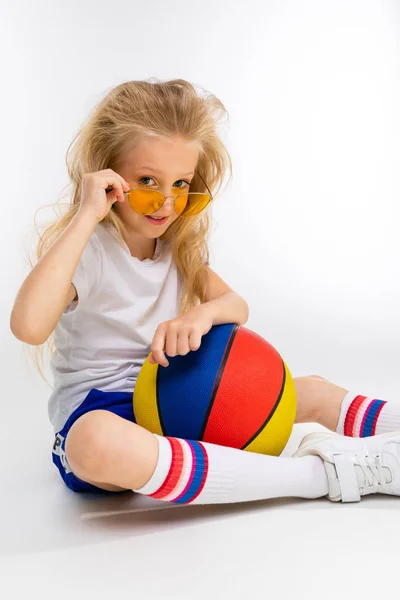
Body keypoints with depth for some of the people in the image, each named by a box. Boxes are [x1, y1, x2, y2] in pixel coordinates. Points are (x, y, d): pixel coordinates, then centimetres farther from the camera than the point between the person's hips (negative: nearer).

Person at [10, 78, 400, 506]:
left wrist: (204, 312, -21)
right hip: (97, 414, -7)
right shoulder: (83, 248, -15)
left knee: (311, 393, 4)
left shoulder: (176, 245, 8)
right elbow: (29, 327, -35)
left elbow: (238, 307, 4)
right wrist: (85, 217, -32)